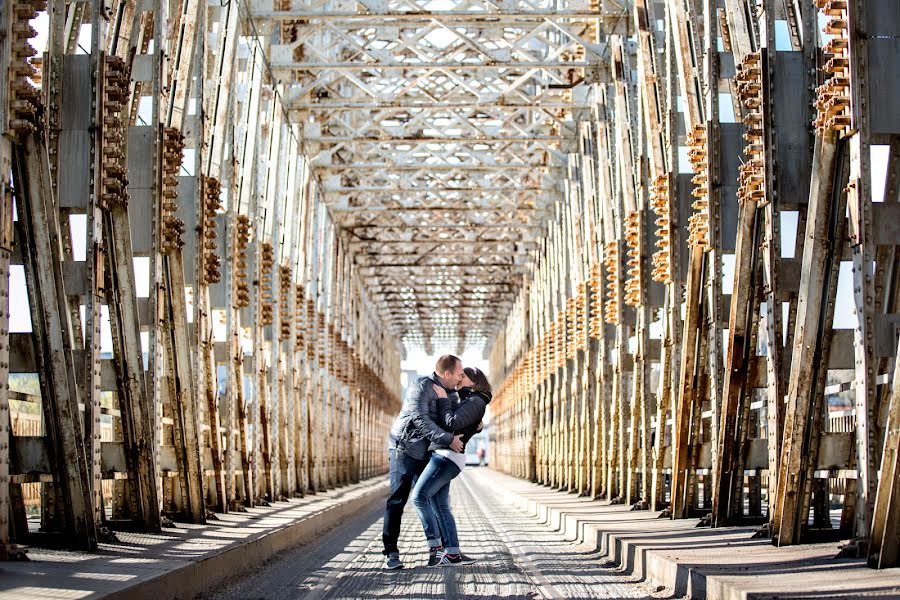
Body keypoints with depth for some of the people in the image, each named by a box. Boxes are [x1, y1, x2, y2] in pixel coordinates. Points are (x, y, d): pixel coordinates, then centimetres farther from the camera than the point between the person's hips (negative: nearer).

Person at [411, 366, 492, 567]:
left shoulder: (475, 402, -8)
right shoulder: (467, 401, 22)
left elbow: (451, 424, -20)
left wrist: (443, 399, -11)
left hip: (448, 457, -10)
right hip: (440, 456, 10)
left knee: (419, 496, -18)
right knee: (440, 507, 7)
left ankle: (435, 547, -16)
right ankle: (452, 554, 7)